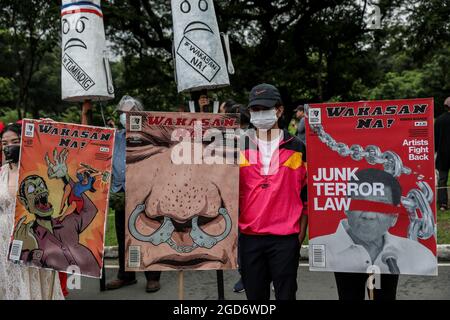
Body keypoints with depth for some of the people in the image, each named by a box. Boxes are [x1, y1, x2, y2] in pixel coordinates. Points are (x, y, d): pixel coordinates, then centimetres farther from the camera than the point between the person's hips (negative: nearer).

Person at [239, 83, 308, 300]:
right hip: (249, 236, 2)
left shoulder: (297, 148, 2)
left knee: (286, 294, 7)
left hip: (286, 237, -1)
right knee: (254, 294, 12)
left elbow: (306, 192, 6)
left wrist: (302, 230, 3)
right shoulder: (240, 147, 5)